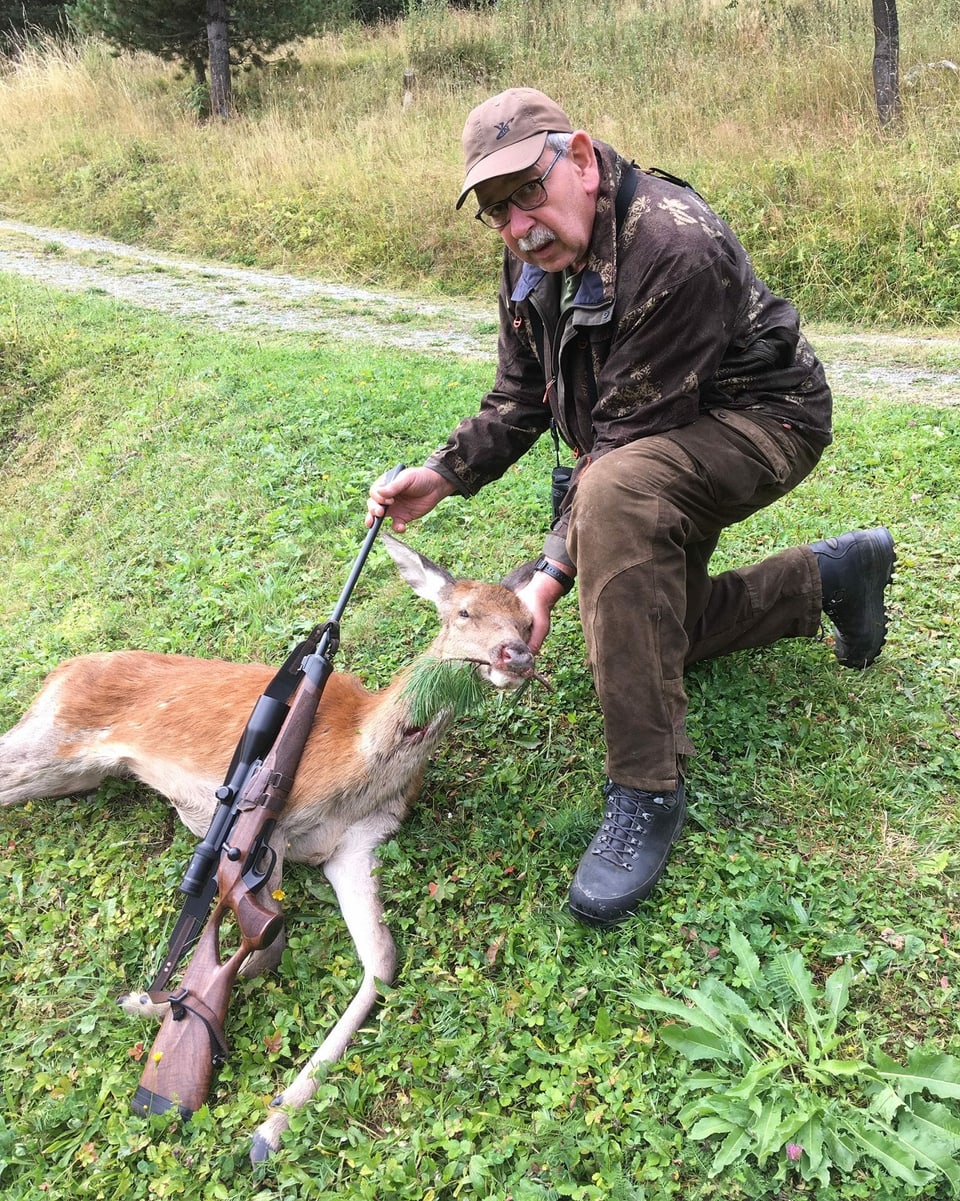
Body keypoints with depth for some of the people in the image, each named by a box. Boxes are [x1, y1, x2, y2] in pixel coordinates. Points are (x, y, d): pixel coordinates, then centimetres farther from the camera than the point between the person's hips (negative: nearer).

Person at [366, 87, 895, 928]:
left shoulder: (675, 248, -32)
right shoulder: (533, 259, -4)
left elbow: (625, 441, -32)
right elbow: (519, 401, 2)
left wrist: (553, 571, -33)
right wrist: (443, 475, -14)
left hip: (761, 421, -9)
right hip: (666, 435, 9)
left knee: (618, 493, -41)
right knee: (647, 625, 14)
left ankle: (648, 793, -32)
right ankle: (832, 575, 29)